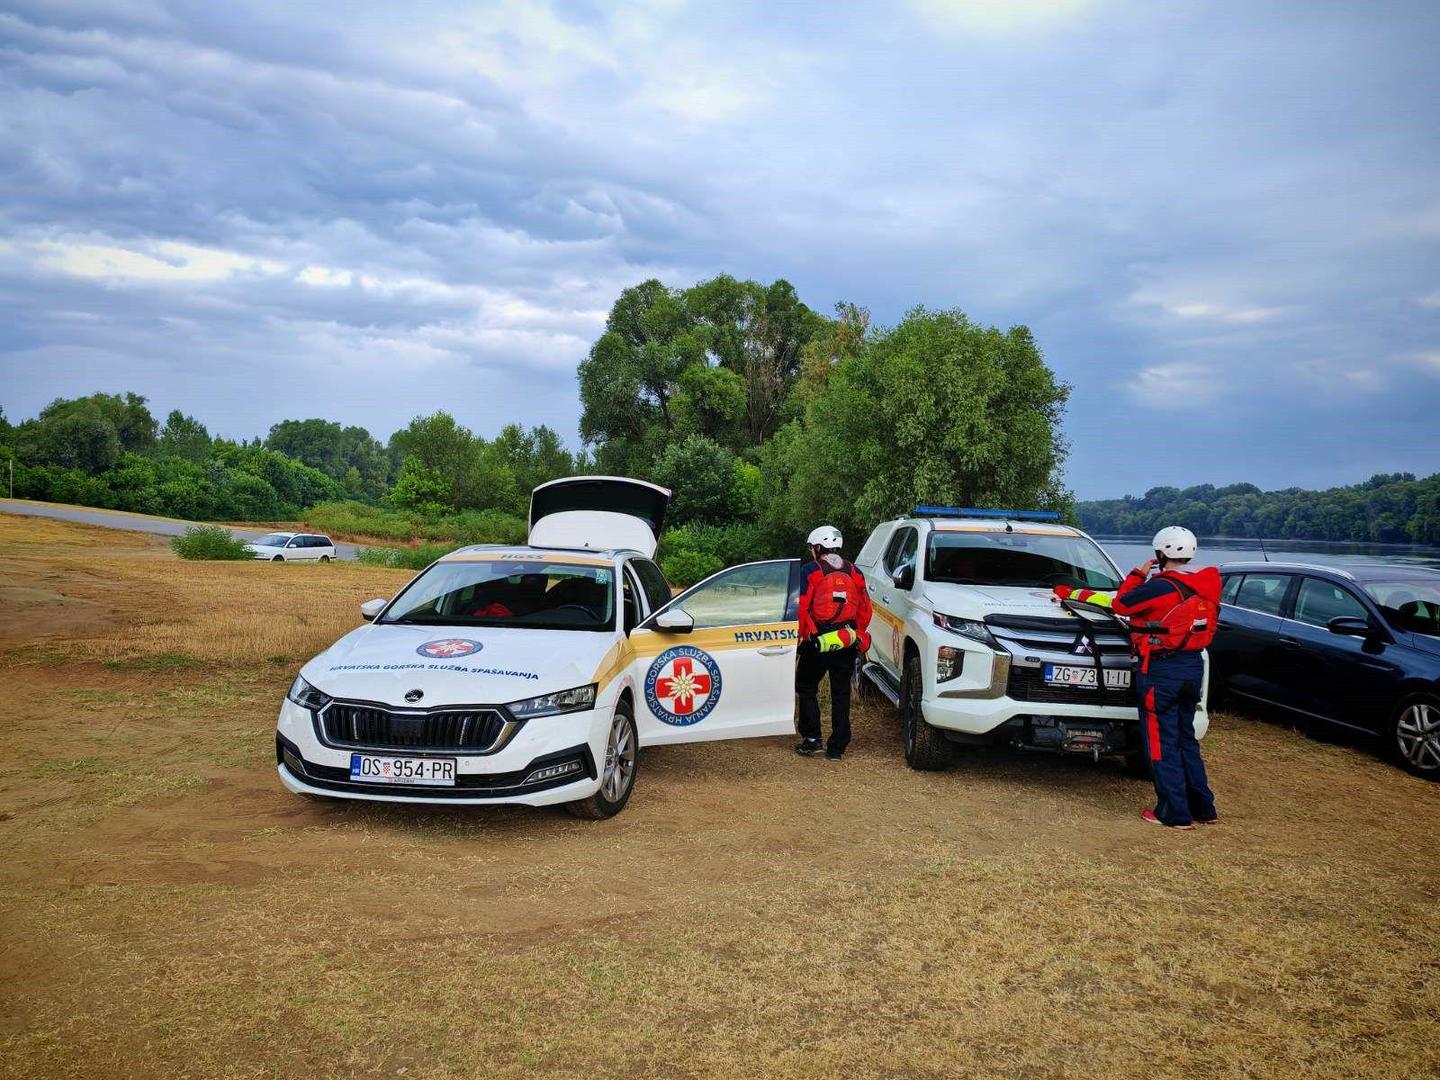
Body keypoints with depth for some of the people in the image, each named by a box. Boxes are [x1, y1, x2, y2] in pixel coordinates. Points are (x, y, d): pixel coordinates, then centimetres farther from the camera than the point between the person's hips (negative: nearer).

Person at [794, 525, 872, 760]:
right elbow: (865, 609, 9)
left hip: (816, 643, -4)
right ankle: (837, 747, 11)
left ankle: (812, 739, 7)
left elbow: (801, 609, -12)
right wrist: (858, 636, 18)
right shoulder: (854, 572, 7)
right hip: (847, 644, 4)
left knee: (806, 689, 13)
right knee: (841, 694, 10)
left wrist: (799, 637, -4)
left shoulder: (809, 572, -7)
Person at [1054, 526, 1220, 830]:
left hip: (1162, 669, -8)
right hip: (1193, 666, 8)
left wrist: (1138, 574, 6)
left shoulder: (1162, 586, -19)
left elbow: (1121, 604, -7)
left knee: (1162, 742, 1)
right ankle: (1203, 807, 23)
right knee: (1185, 738, 19)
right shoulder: (1204, 586, 6)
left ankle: (1175, 813, 3)